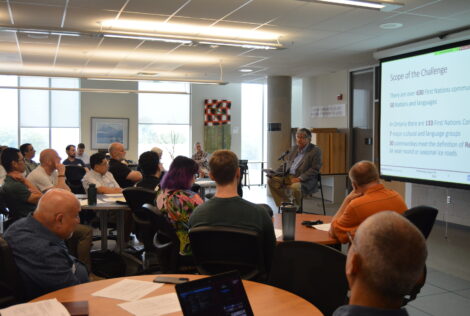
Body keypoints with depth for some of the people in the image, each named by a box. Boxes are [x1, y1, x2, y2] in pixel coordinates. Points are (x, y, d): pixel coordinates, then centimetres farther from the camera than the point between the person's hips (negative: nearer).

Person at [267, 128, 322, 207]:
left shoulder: (315, 150, -4)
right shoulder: (294, 148, 17)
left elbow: (315, 169, -11)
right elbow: (286, 163, 23)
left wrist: (299, 178, -21)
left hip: (305, 180, -7)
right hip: (288, 176, 7)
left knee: (295, 187, -38)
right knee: (271, 180, -11)